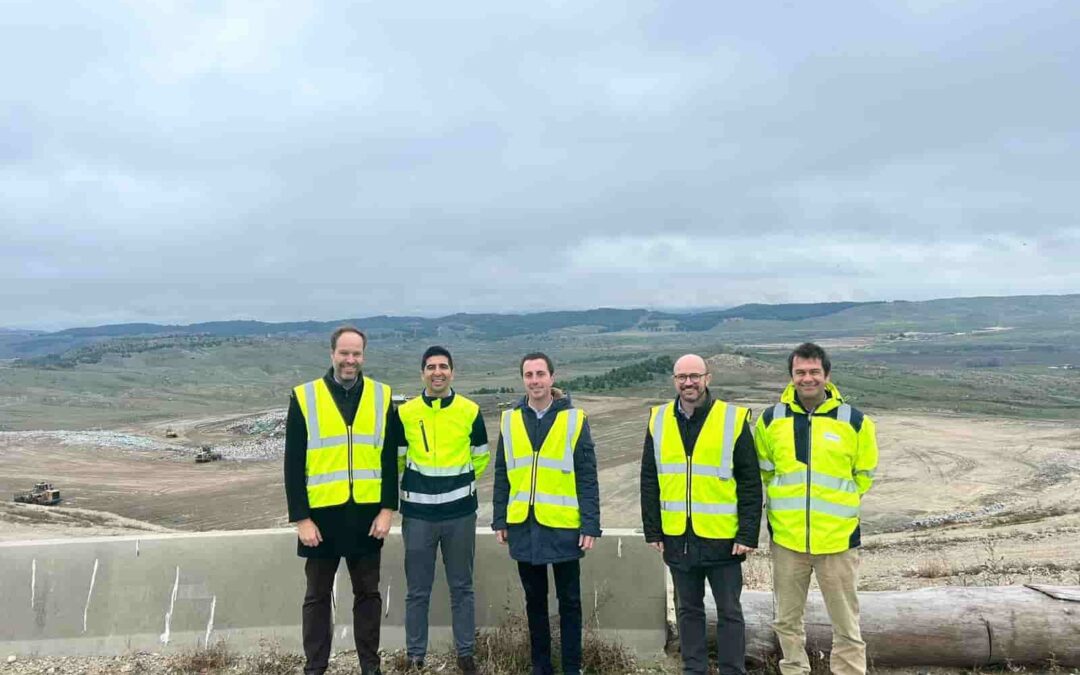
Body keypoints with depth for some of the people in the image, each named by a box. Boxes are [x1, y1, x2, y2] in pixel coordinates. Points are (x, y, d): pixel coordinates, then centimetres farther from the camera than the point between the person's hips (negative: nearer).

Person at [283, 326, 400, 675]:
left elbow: (390, 458, 3)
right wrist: (300, 517, -8)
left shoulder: (382, 396, 2)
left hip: (367, 513, 2)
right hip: (322, 513, -1)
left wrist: (387, 509, -3)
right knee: (318, 595, 12)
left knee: (368, 593, 13)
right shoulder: (304, 397, -4)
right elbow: (294, 464, -4)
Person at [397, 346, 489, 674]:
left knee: (462, 587, 11)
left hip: (460, 512, 0)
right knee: (417, 591, 9)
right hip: (418, 514, 0)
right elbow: (395, 459, 9)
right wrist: (417, 485, 11)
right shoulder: (405, 412, -4)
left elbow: (481, 457, 11)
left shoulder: (470, 411, -3)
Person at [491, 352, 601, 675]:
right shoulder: (510, 420, 4)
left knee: (569, 602, 9)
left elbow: (587, 478, -6)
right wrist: (499, 520, 4)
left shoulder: (575, 419, -5)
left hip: (564, 526, -3)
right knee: (535, 601, 15)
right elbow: (502, 476, 8)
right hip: (523, 526, 3)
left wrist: (590, 525, -10)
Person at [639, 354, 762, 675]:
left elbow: (750, 483, -6)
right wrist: (652, 530, 4)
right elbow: (649, 482, 7)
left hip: (722, 538, -3)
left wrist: (748, 534, -10)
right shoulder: (658, 420, 3)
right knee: (689, 609, 16)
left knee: (729, 611, 9)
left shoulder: (734, 419, -7)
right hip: (677, 537, 3)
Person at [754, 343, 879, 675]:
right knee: (787, 621, 15)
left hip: (838, 537, -2)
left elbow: (865, 473, 8)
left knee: (846, 625, 8)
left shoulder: (854, 421, -5)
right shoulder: (771, 420, -1)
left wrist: (837, 502, 9)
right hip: (786, 536, 2)